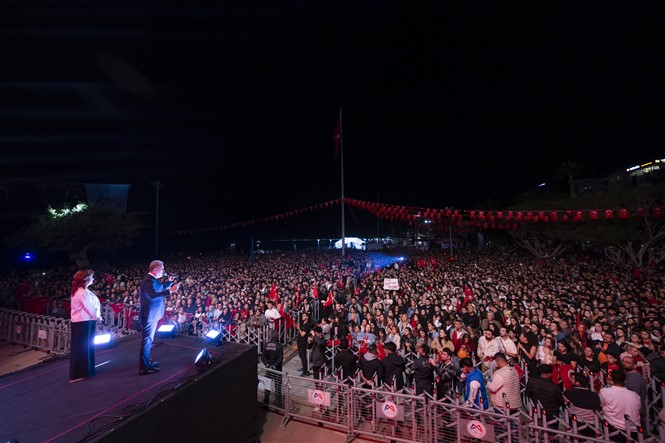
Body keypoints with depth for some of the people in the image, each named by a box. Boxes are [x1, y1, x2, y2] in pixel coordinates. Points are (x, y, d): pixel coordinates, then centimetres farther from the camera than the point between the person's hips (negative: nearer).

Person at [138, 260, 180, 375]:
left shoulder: (152, 279, 10)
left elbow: (159, 290, 23)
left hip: (151, 315, 11)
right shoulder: (149, 281, -23)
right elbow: (153, 295, -40)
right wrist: (170, 290, -48)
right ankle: (144, 368, 6)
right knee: (147, 341, -3)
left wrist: (170, 282, 14)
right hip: (149, 315, -11)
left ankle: (146, 362, 35)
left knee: (148, 340, 21)